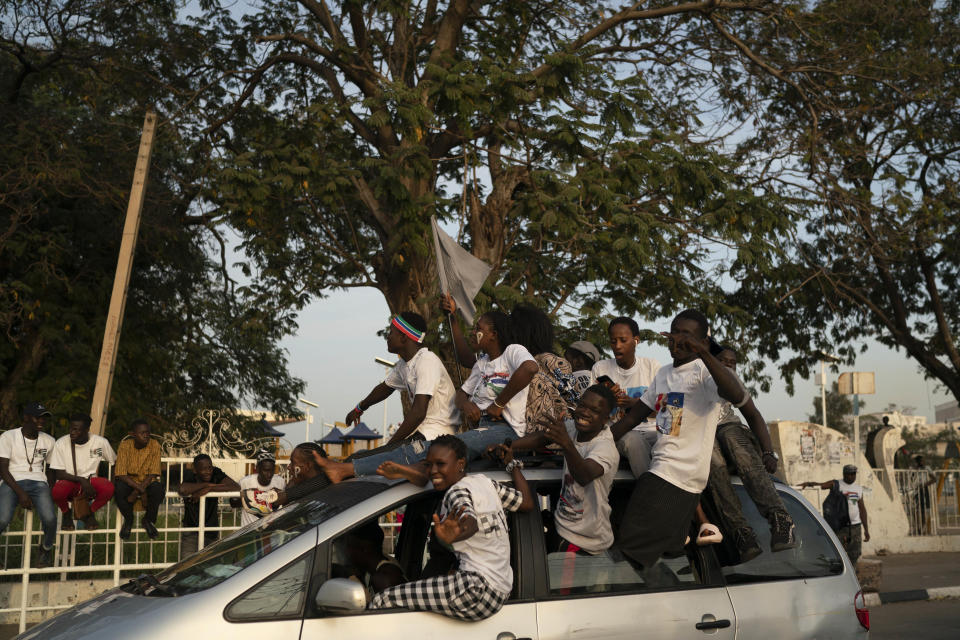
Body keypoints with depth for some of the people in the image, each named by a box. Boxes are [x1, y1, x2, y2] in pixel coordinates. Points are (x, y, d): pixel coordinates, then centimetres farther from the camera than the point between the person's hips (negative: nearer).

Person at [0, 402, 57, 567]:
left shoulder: (48, 441, 12)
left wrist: (49, 491, 5)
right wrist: (20, 493, -16)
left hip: (38, 483, 2)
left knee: (50, 518, -27)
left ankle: (47, 547, 6)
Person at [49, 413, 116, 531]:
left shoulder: (100, 442, -7)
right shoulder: (61, 443, -11)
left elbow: (114, 462, 9)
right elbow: (60, 474, -10)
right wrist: (81, 480, -24)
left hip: (90, 482, 1)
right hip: (69, 483, -1)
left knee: (108, 488, -32)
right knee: (57, 491, -36)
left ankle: (89, 513, 1)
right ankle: (66, 513, 2)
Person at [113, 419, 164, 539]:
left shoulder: (154, 445, -12)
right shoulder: (125, 446, -13)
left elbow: (153, 474, -13)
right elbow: (120, 474, -19)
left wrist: (137, 491, -25)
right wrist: (139, 488, -30)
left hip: (147, 482, 0)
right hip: (130, 482, 0)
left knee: (158, 488, -33)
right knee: (118, 488, -34)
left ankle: (149, 519, -3)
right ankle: (128, 519, -3)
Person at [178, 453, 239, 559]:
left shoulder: (216, 474, -6)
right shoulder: (189, 476, -11)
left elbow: (236, 487, -20)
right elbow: (182, 490, -35)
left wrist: (209, 489, -25)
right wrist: (208, 484, -24)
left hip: (212, 529, 2)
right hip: (191, 529, -2)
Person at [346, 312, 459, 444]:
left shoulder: (427, 361, -20)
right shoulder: (403, 364, 9)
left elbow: (419, 412, -27)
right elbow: (385, 387, 31)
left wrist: (391, 444, -23)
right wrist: (359, 408, 46)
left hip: (438, 432, -9)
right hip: (420, 430, 9)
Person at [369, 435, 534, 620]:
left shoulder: (459, 492, -13)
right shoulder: (486, 483, 12)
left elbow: (471, 524, -33)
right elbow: (527, 502, 22)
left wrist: (452, 536, -57)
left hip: (479, 588, -11)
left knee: (382, 601, -16)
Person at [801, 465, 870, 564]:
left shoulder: (859, 488, 13)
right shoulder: (836, 484, -3)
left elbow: (862, 509, 17)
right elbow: (820, 485, -20)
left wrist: (866, 529, 15)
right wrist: (809, 483, -43)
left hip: (855, 526, 5)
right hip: (840, 526, -5)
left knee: (855, 555, 9)